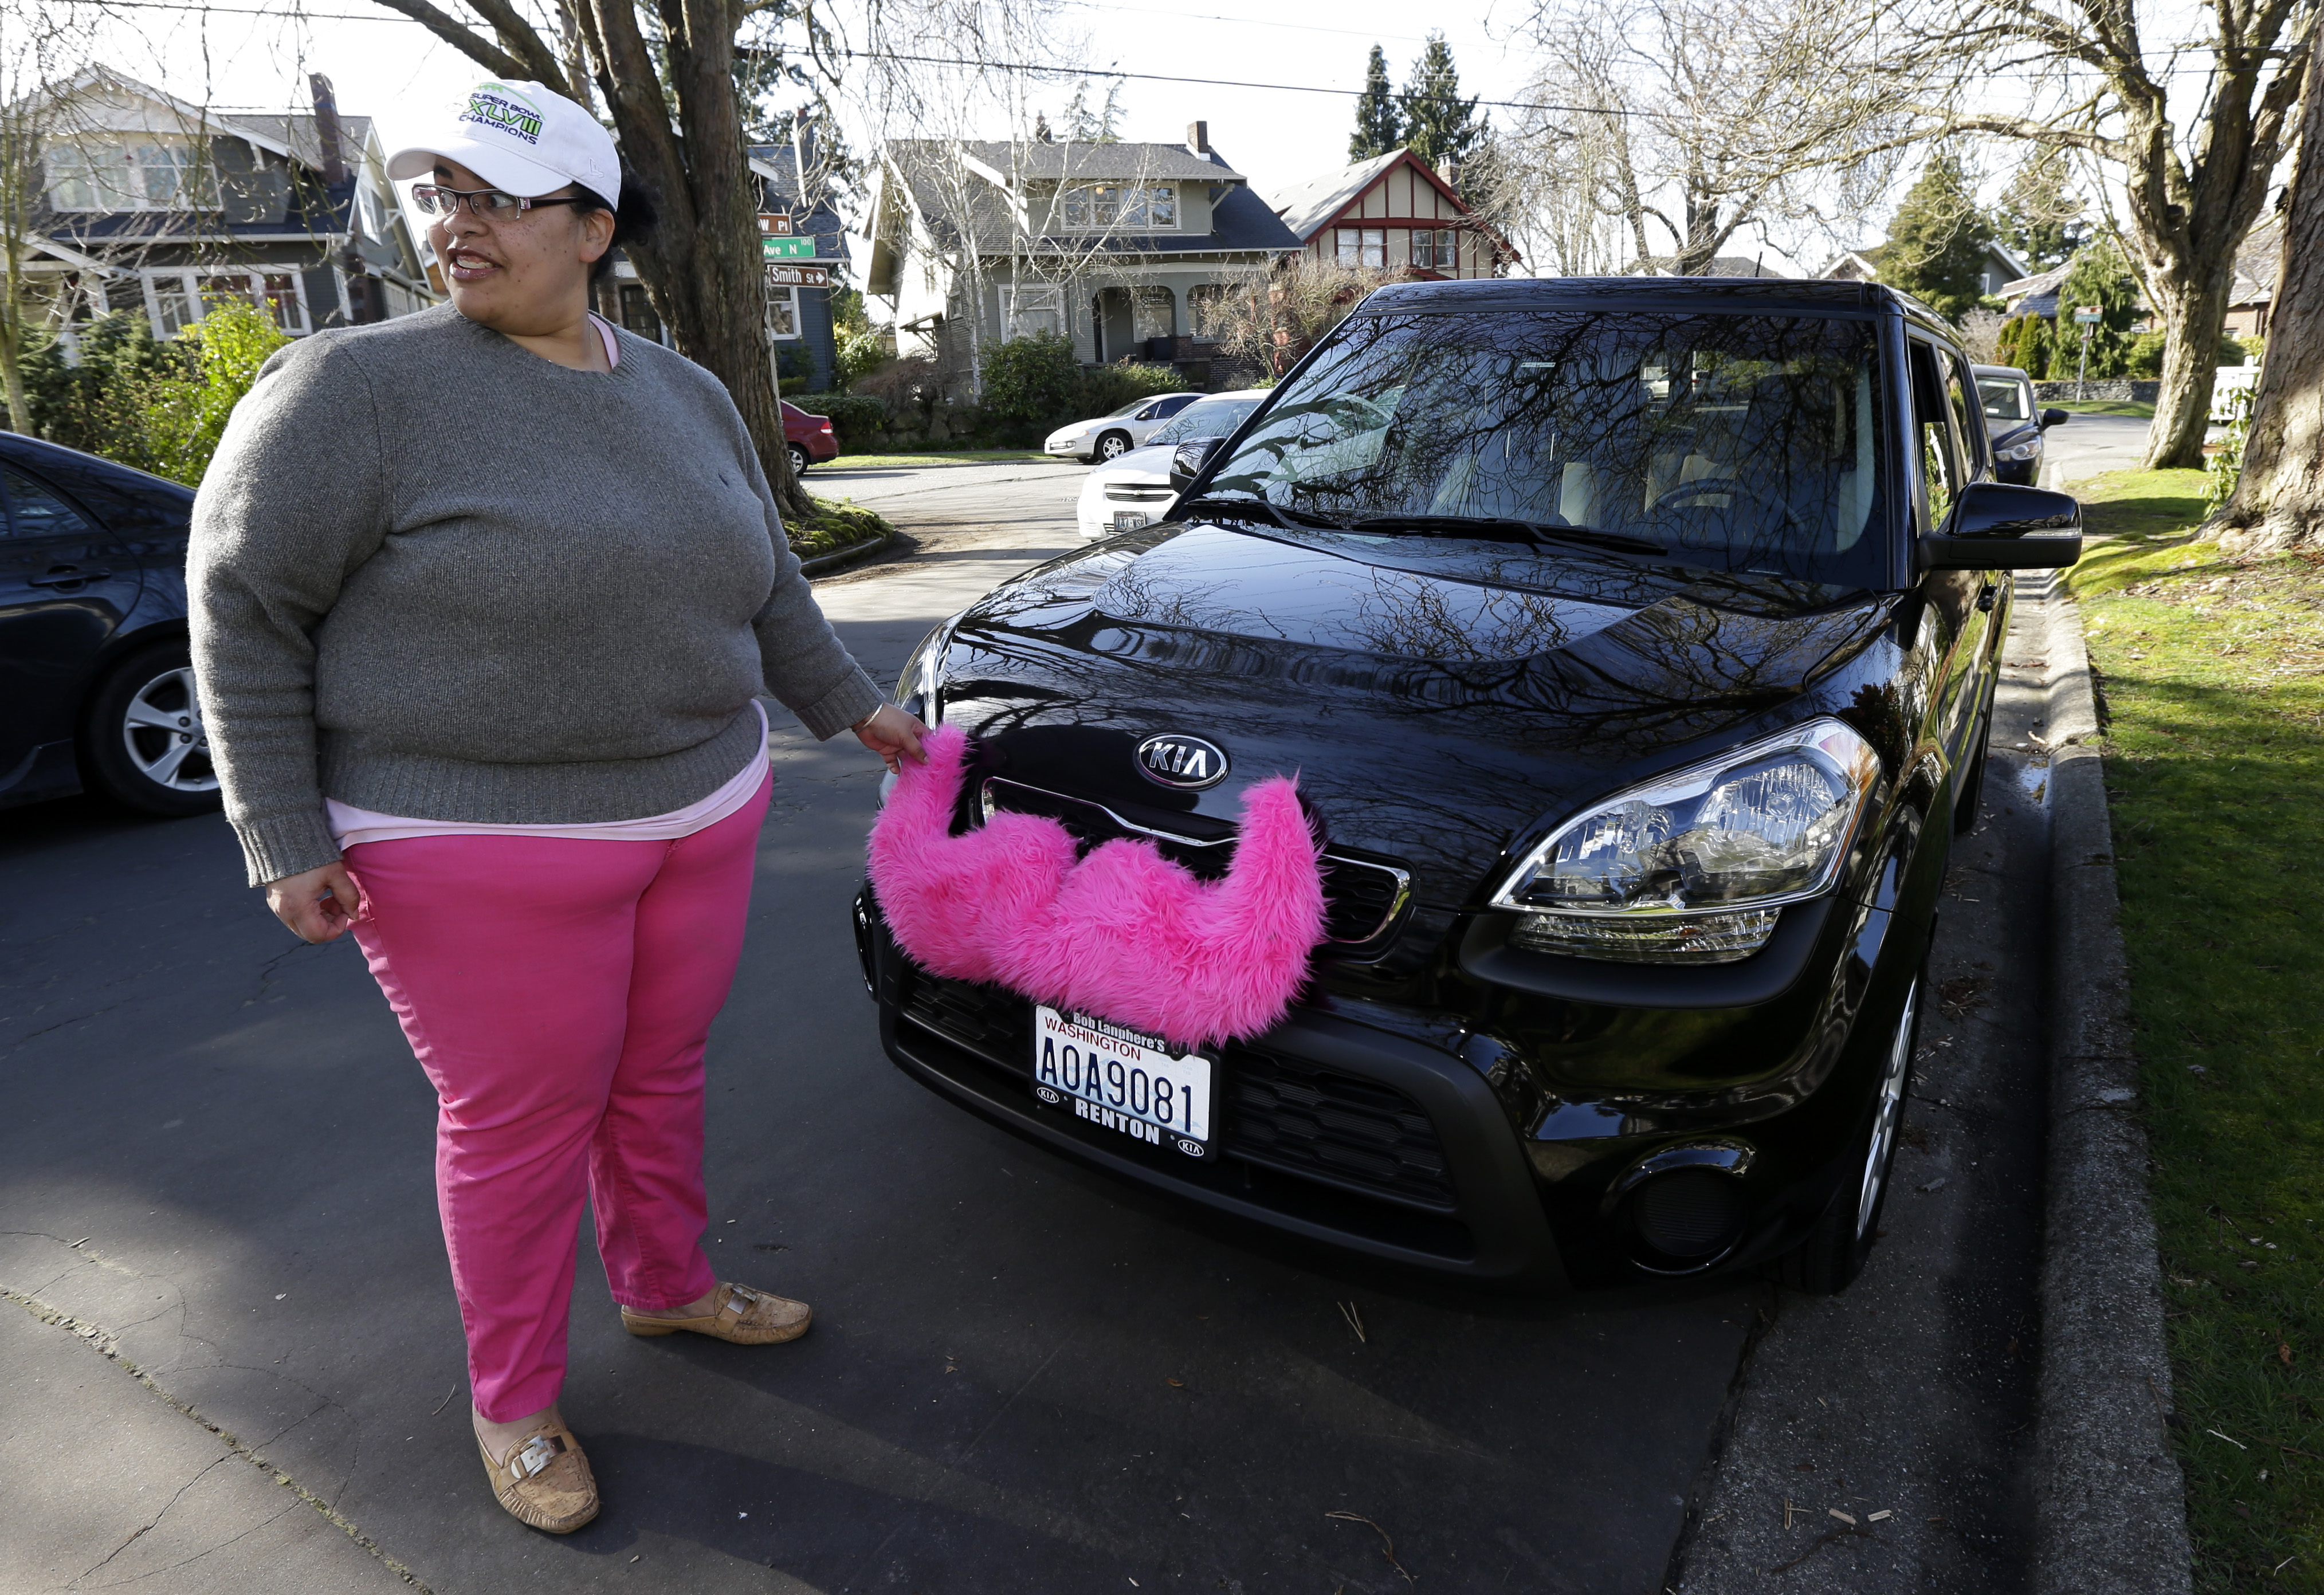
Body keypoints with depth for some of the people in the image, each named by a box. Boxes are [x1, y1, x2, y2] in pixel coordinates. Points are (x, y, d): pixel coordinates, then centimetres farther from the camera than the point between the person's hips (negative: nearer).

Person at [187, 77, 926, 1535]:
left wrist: (854, 708, 16)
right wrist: (286, 840, -11)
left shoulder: (689, 397, 7)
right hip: (483, 847, -5)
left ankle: (668, 1283, 44)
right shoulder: (360, 389, -11)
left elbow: (767, 585, 18)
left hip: (700, 813, 6)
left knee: (661, 1074, 19)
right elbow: (246, 606, -8)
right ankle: (515, 1402, 29)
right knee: (520, 1123, 7)